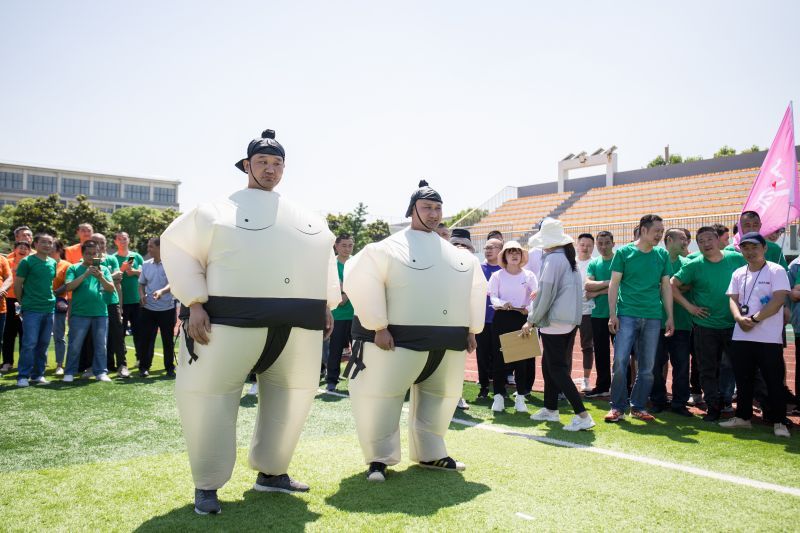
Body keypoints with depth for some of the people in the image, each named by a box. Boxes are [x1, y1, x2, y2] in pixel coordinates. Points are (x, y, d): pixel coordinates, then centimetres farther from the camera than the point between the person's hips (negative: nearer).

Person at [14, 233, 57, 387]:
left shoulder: (53, 263, 11)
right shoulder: (27, 262, -6)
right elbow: (17, 285, -3)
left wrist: (52, 298, 13)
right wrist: (23, 302, 3)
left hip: (49, 309, 5)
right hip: (31, 310, -5)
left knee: (43, 344, 9)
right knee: (29, 344, -7)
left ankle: (38, 374, 18)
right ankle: (23, 376, 2)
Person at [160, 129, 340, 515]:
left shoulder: (308, 218, 16)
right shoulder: (217, 211, 2)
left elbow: (326, 259, 27)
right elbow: (177, 247, -1)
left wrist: (327, 306, 19)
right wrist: (195, 303, -10)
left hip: (298, 327, 5)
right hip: (235, 321, -4)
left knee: (293, 393, 12)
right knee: (210, 393, -3)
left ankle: (271, 471, 31)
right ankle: (206, 485, 15)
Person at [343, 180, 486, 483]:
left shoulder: (459, 256, 14)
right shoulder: (389, 248, -6)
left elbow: (476, 289, 22)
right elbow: (361, 282, -15)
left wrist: (472, 329, 16)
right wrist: (378, 326, -20)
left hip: (449, 343, 6)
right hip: (401, 339, -5)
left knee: (440, 397, 15)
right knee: (380, 396, -4)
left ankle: (429, 454, 33)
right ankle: (379, 458, 13)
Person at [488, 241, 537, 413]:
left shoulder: (529, 275, 6)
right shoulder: (497, 275, 5)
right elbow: (493, 297, -3)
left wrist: (529, 307, -21)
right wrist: (502, 304, -23)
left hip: (522, 318, 1)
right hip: (501, 318, -1)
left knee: (522, 356, 2)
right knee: (500, 356, 0)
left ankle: (520, 397, 11)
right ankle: (498, 395, 8)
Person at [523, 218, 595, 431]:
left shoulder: (552, 259, -14)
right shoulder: (570, 258, 12)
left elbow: (545, 294, -17)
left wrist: (531, 320, -9)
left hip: (554, 322, -9)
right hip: (571, 320, 9)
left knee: (557, 369, -4)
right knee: (549, 365, 18)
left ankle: (582, 415, -8)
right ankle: (550, 409, 27)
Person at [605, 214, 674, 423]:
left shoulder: (663, 255, 9)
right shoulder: (624, 252, 0)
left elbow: (666, 287, 12)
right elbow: (614, 284, -1)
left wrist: (670, 317, 8)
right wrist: (612, 315, -7)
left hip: (653, 318, 3)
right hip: (627, 315, -3)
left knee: (646, 367, 7)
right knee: (620, 362, -6)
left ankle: (639, 407, 19)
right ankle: (617, 407, 5)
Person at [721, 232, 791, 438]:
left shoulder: (776, 271, -4)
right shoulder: (738, 273, 13)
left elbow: (778, 300, -13)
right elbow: (733, 299, 8)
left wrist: (755, 319, -17)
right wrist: (739, 318, -12)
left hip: (769, 338, -5)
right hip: (741, 336, 5)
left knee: (774, 380, 0)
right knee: (743, 379, 12)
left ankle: (779, 422, 10)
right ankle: (743, 417, 24)